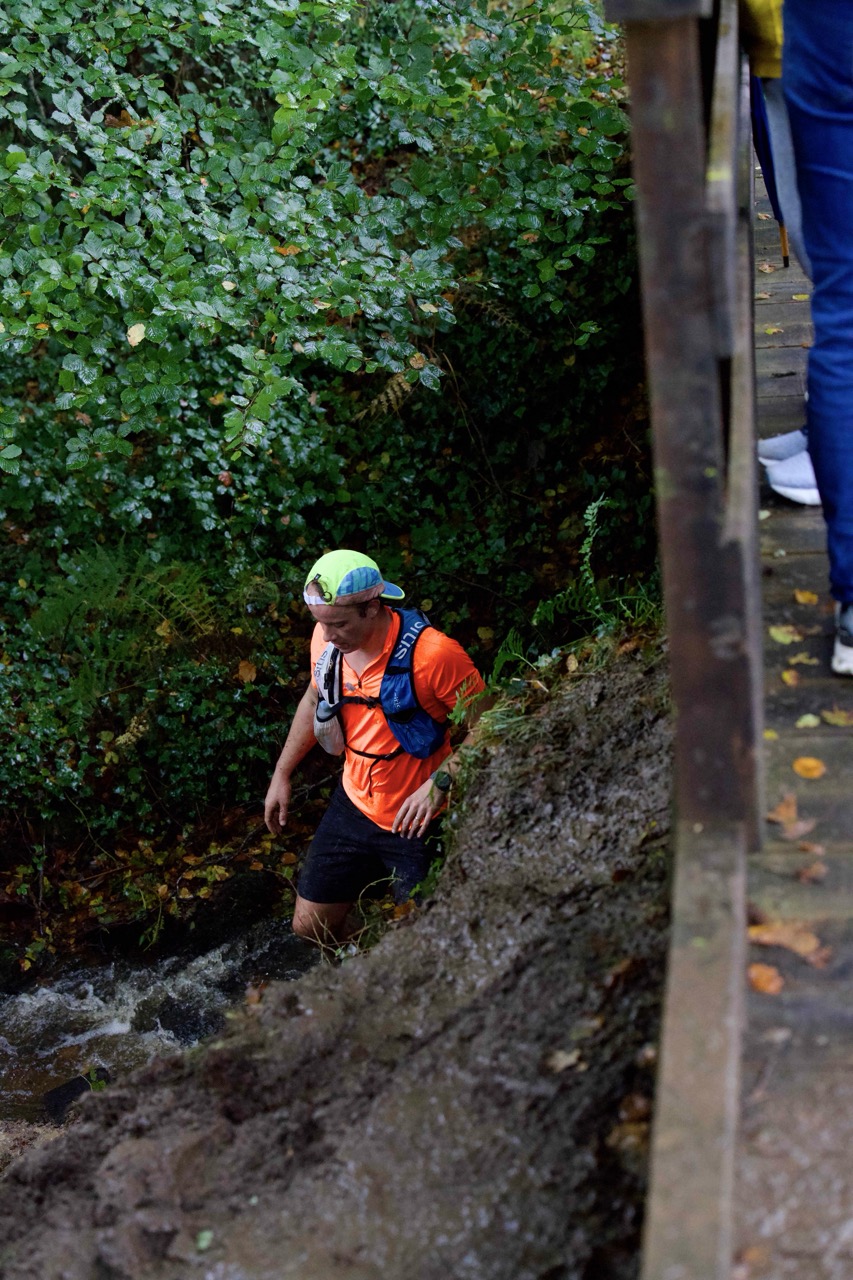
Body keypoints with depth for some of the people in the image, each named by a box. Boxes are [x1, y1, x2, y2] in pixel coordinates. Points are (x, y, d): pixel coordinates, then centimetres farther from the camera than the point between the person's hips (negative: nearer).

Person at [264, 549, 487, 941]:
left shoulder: (432, 654, -28)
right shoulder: (327, 639, -8)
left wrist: (438, 784, -30)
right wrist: (281, 774, 16)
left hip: (418, 821, -6)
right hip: (354, 806, 6)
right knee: (310, 926, 14)